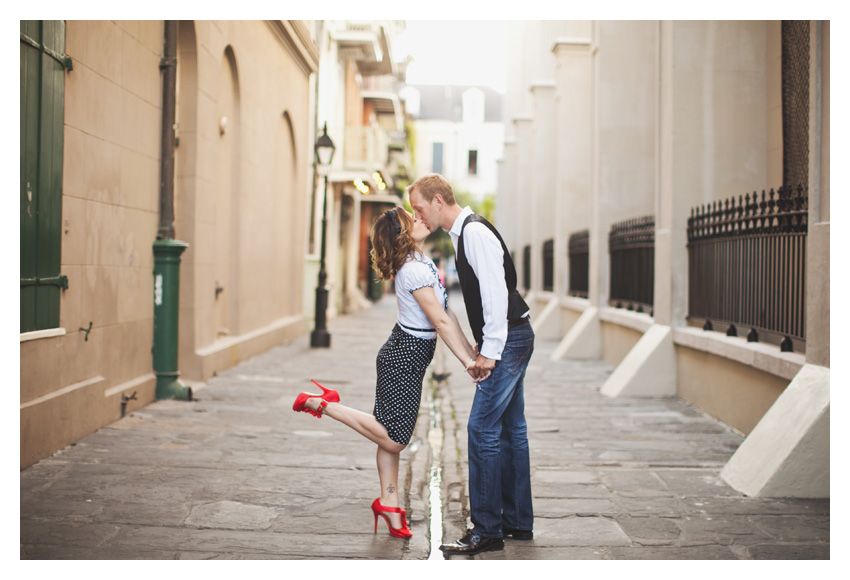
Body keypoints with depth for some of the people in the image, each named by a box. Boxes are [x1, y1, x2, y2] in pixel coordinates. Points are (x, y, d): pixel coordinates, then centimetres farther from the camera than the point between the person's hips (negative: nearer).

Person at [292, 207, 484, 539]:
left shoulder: (422, 263, 12)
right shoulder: (415, 271, -20)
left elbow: (447, 314, 13)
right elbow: (440, 321, -21)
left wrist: (472, 352, 11)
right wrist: (467, 362, -19)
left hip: (402, 355, 10)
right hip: (405, 358, -10)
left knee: (391, 435, 14)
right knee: (394, 438, -9)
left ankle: (389, 503, 22)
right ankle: (323, 404, -2)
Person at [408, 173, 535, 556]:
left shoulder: (475, 232, -16)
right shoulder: (463, 233, 15)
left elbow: (495, 292, -22)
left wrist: (489, 351, -20)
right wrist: (482, 345, 14)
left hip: (507, 340, -11)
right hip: (509, 339, 11)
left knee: (483, 428, -10)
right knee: (510, 427, 13)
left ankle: (487, 530, -4)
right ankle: (517, 521, 22)